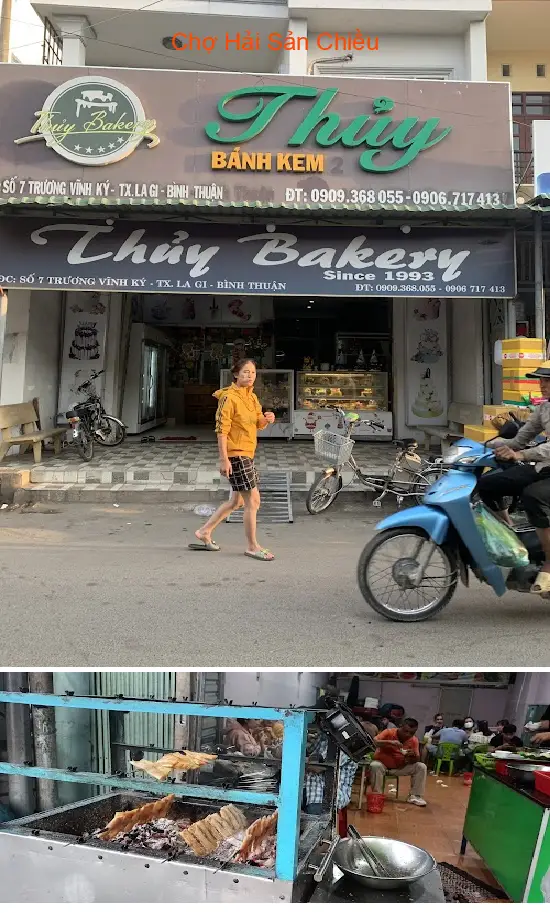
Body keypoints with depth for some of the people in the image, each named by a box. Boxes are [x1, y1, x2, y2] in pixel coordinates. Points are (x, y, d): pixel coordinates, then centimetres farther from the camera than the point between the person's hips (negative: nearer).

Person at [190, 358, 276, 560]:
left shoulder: (251, 397, 12)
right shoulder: (229, 397, -14)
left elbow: (257, 424, 17)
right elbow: (222, 430, -18)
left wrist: (266, 419, -6)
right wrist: (224, 459, -22)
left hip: (246, 454, 10)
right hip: (236, 454, -10)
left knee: (237, 500, 16)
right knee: (253, 501, -6)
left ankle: (204, 532, 26)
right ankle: (252, 547, 6)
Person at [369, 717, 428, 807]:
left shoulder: (414, 740, -8)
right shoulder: (389, 732, -18)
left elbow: (417, 760, -5)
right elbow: (373, 742, -31)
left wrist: (413, 756, -29)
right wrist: (390, 742, -44)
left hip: (400, 767, 4)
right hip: (382, 764, -3)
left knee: (421, 767, -13)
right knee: (375, 766, -37)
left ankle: (415, 796, -5)